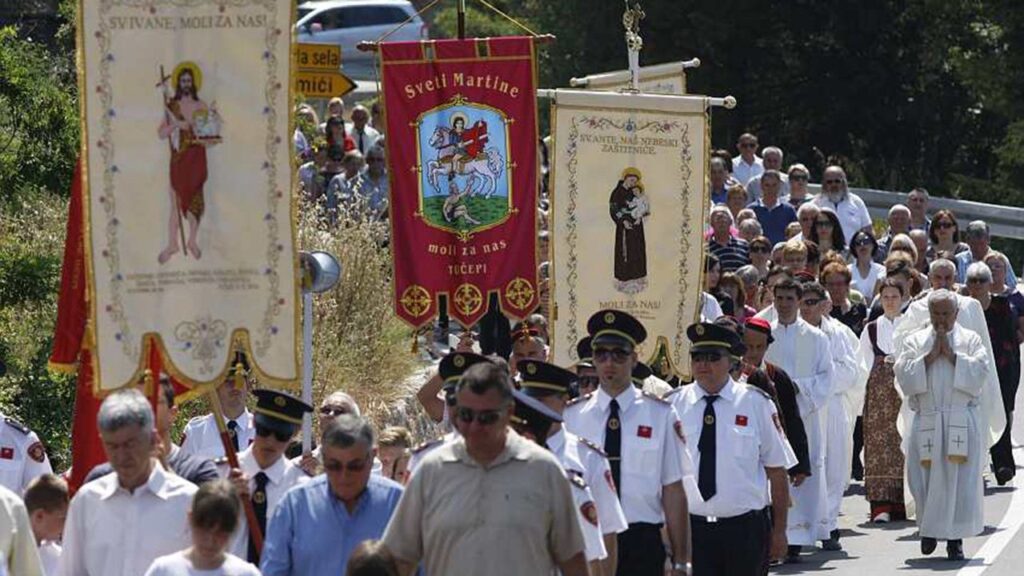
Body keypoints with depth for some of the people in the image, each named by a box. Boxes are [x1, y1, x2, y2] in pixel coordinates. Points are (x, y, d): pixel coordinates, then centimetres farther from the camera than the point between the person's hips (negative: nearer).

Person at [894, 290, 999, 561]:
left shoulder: (971, 340, 8)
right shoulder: (915, 341, 11)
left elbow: (980, 372, -6)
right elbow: (904, 376, -2)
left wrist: (951, 355, -9)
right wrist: (930, 356, -9)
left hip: (962, 422, -1)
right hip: (926, 421, 1)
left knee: (961, 480, -6)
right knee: (924, 478, 0)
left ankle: (955, 538, 2)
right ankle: (928, 528, 22)